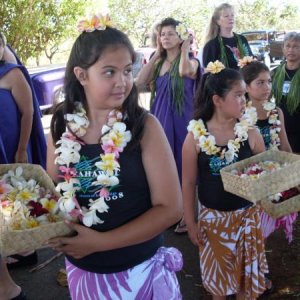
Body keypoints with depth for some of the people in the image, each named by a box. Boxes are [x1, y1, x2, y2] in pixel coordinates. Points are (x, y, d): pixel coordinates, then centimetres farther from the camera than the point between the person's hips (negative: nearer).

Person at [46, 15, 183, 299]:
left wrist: (100, 241, -18)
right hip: (81, 268, 3)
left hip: (139, 268, -3)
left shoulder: (144, 126, -14)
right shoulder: (62, 126, -6)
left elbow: (170, 207, -14)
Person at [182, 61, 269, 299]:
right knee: (217, 273, 17)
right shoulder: (196, 136, -13)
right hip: (212, 217, -1)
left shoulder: (250, 132, -10)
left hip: (246, 215, 1)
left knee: (246, 273, 14)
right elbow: (189, 183, -5)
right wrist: (190, 222, -3)